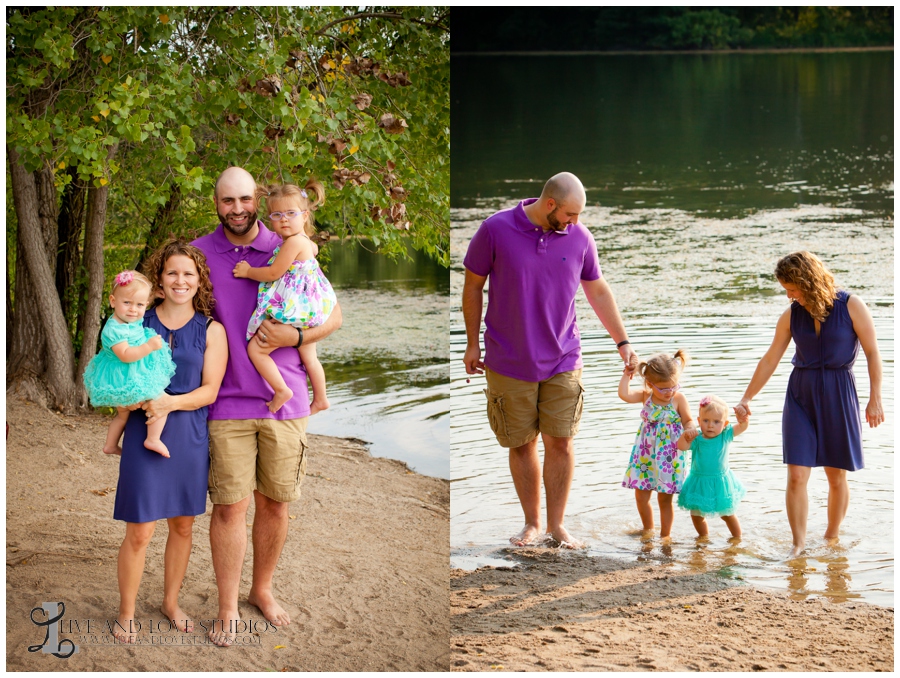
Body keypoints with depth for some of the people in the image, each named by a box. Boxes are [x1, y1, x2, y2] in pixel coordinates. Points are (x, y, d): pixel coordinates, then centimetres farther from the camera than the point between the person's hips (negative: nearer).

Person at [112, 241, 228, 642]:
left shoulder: (210, 330, 2)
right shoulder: (139, 323, 3)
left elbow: (209, 390, -3)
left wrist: (171, 403, -19)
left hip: (189, 434, 1)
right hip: (144, 433, -1)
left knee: (183, 525, 12)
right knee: (139, 531, -2)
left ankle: (171, 601, 31)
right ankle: (126, 613, 14)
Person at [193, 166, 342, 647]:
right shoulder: (199, 254, 3)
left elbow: (333, 315, 6)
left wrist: (293, 337, -12)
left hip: (284, 400, 1)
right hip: (227, 403, -1)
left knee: (275, 503, 10)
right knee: (229, 506, -2)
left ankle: (263, 589, 30)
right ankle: (227, 609, 10)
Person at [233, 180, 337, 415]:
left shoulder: (293, 242, -20)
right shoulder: (305, 241, 9)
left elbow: (274, 273, -18)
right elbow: (314, 249, 35)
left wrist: (249, 271, -4)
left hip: (293, 313, -11)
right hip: (307, 313, 11)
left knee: (256, 348, -9)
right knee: (309, 357, 23)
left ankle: (282, 390, -10)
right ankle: (320, 399, 33)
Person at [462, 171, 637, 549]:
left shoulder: (579, 238, -1)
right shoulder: (495, 230, -9)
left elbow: (598, 292, 11)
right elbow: (473, 286, 1)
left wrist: (623, 342, 8)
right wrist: (472, 344, 3)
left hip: (562, 361, 2)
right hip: (508, 363, -1)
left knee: (561, 443, -1)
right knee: (521, 444, 6)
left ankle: (557, 523, 12)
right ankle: (532, 522, 20)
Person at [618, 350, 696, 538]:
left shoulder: (679, 399, -9)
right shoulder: (645, 396, -2)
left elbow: (688, 421, -5)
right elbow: (624, 394, -16)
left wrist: (690, 429, -25)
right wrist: (627, 375, -13)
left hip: (669, 457, -3)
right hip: (645, 456, 3)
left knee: (665, 499, 4)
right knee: (641, 495, 10)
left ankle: (665, 535, 17)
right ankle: (648, 529, 31)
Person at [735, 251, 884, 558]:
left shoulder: (851, 306, -6)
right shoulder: (791, 315, 3)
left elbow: (872, 352, -2)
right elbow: (770, 360, 9)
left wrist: (875, 398, -5)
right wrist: (746, 399, 6)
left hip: (838, 394, -2)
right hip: (801, 394, 2)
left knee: (836, 476, 5)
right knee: (796, 475, -7)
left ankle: (831, 538, 22)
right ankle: (798, 543, 2)